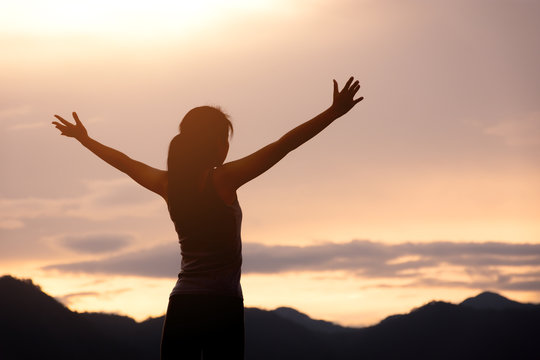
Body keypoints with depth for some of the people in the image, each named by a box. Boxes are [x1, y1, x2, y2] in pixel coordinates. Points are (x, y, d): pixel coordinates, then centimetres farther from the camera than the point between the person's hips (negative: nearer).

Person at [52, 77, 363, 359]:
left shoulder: (169, 184, 7)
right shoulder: (223, 180, -8)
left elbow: (125, 162, 24)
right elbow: (283, 146, -12)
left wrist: (84, 138, 41)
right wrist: (334, 112, -12)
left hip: (181, 304, 6)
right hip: (222, 303, -6)